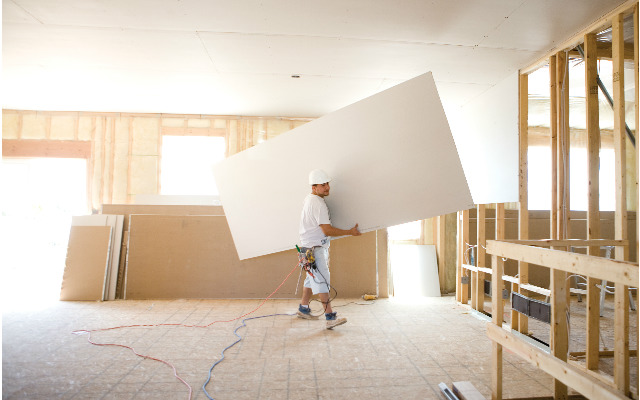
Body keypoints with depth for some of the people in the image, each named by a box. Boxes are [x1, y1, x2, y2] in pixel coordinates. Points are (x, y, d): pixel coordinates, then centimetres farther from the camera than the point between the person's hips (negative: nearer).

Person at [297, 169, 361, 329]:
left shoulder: (309, 199, 11)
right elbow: (327, 230, -23)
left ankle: (303, 308, 32)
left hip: (318, 246, 11)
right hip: (314, 248, -11)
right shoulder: (318, 204, -21)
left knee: (312, 278, 19)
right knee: (322, 281, -11)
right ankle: (330, 317, -11)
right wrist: (350, 232, -15)